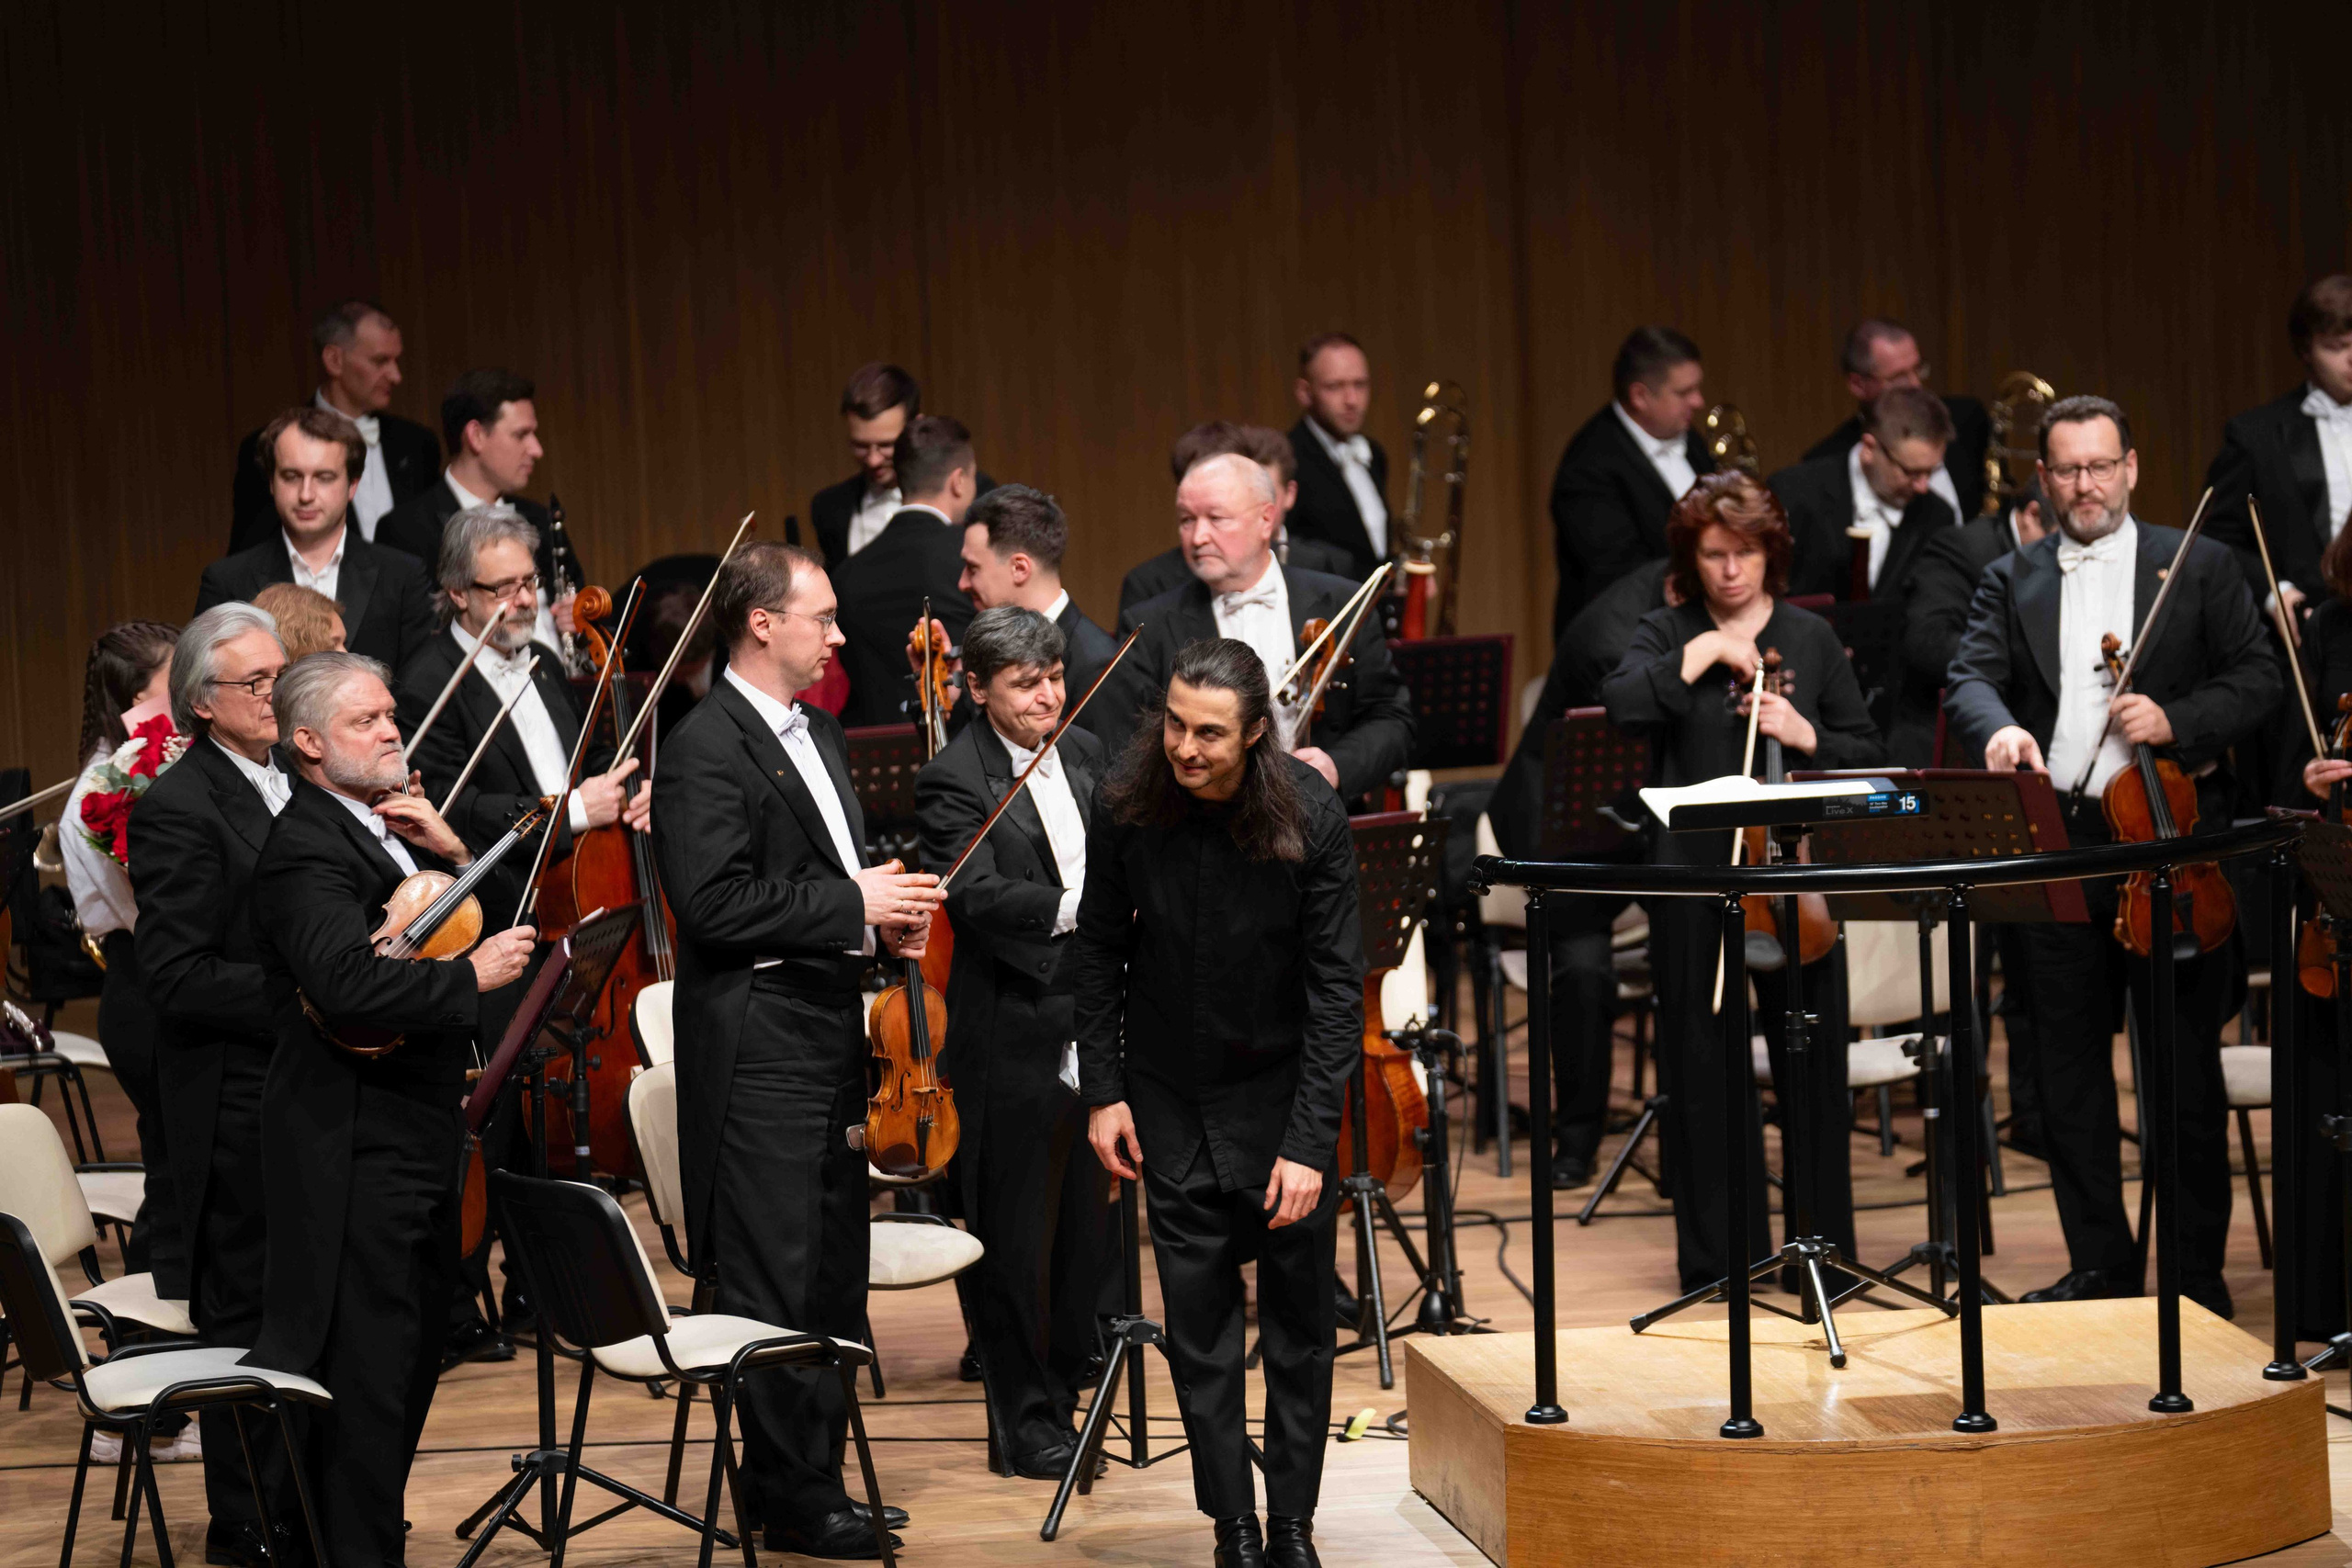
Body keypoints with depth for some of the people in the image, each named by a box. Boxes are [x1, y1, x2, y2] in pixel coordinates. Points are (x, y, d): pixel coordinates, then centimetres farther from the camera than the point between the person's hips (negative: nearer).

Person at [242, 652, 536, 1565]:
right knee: (368, 1374, -6)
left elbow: (474, 925, 19)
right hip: (356, 1149, -10)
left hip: (418, 1138, 10)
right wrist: (470, 978, -23)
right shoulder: (306, 848, -17)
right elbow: (348, 982, -31)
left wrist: (453, 857, 2)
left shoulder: (388, 826, 14)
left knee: (411, 1360, 17)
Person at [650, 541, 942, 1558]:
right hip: (759, 1051, -10)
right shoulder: (706, 750, -13)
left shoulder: (819, 736, 17)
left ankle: (814, 1482, 22)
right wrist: (851, 904, -19)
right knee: (778, 1285, -4)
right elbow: (714, 903, -22)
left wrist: (887, 919, 7)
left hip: (829, 1044, 10)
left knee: (833, 1280, 13)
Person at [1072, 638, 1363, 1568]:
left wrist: (1309, 1140, -20)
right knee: (1198, 1317, 1)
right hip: (1170, 1097, 1)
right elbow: (1098, 950, 2)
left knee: (1299, 1316, 6)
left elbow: (1336, 985, -16)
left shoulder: (1310, 817, -20)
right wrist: (1102, 1090, -2)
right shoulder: (1128, 807, -13)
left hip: (1282, 1089, -1)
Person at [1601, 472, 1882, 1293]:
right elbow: (1621, 706, -15)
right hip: (1696, 876, -1)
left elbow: (1869, 755, 10)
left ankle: (1824, 1247, 15)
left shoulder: (1810, 636, 10)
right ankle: (1719, 1255, 13)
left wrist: (1804, 735, -7)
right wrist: (1702, 654, -15)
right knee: (1705, 1070, 3)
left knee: (1811, 1066, 3)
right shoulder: (1667, 634, 6)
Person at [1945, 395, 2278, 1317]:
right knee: (2068, 1069, 8)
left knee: (2187, 1070, 1)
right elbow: (1970, 678, -2)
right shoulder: (2011, 582, 11)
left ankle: (2199, 1274, 10)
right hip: (2055, 851, 3)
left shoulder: (2200, 568, 6)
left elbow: (2257, 679, 2)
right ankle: (2099, 1267, 18)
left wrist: (2176, 720, -16)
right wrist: (1998, 727, -25)